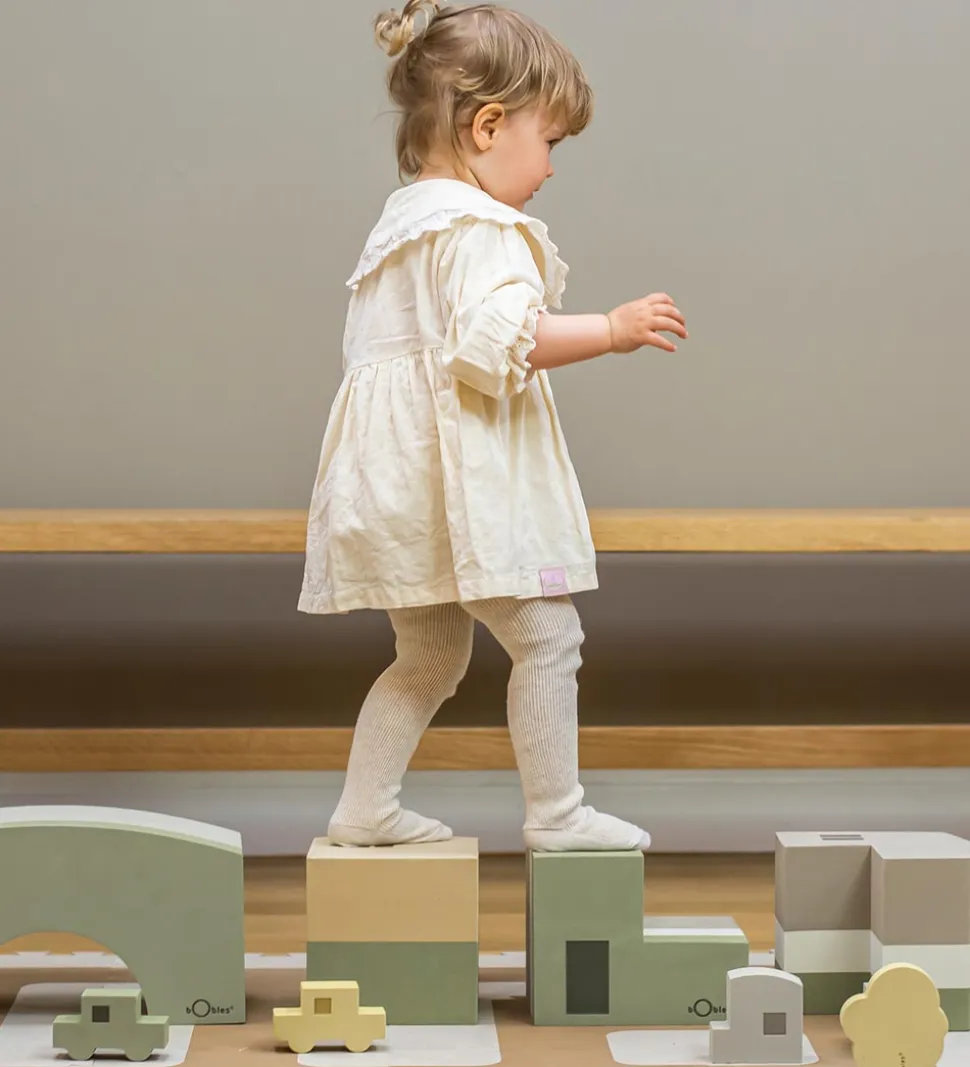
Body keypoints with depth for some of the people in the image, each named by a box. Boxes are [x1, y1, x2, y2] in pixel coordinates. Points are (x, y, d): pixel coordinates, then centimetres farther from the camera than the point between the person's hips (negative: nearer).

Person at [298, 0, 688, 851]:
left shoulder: (403, 221, 19)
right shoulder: (480, 228, -14)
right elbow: (497, 338, -27)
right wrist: (612, 329, -23)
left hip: (402, 484, 10)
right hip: (460, 485, -10)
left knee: (430, 656, 19)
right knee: (545, 634, -2)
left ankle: (367, 806, 21)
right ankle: (555, 814, 4)